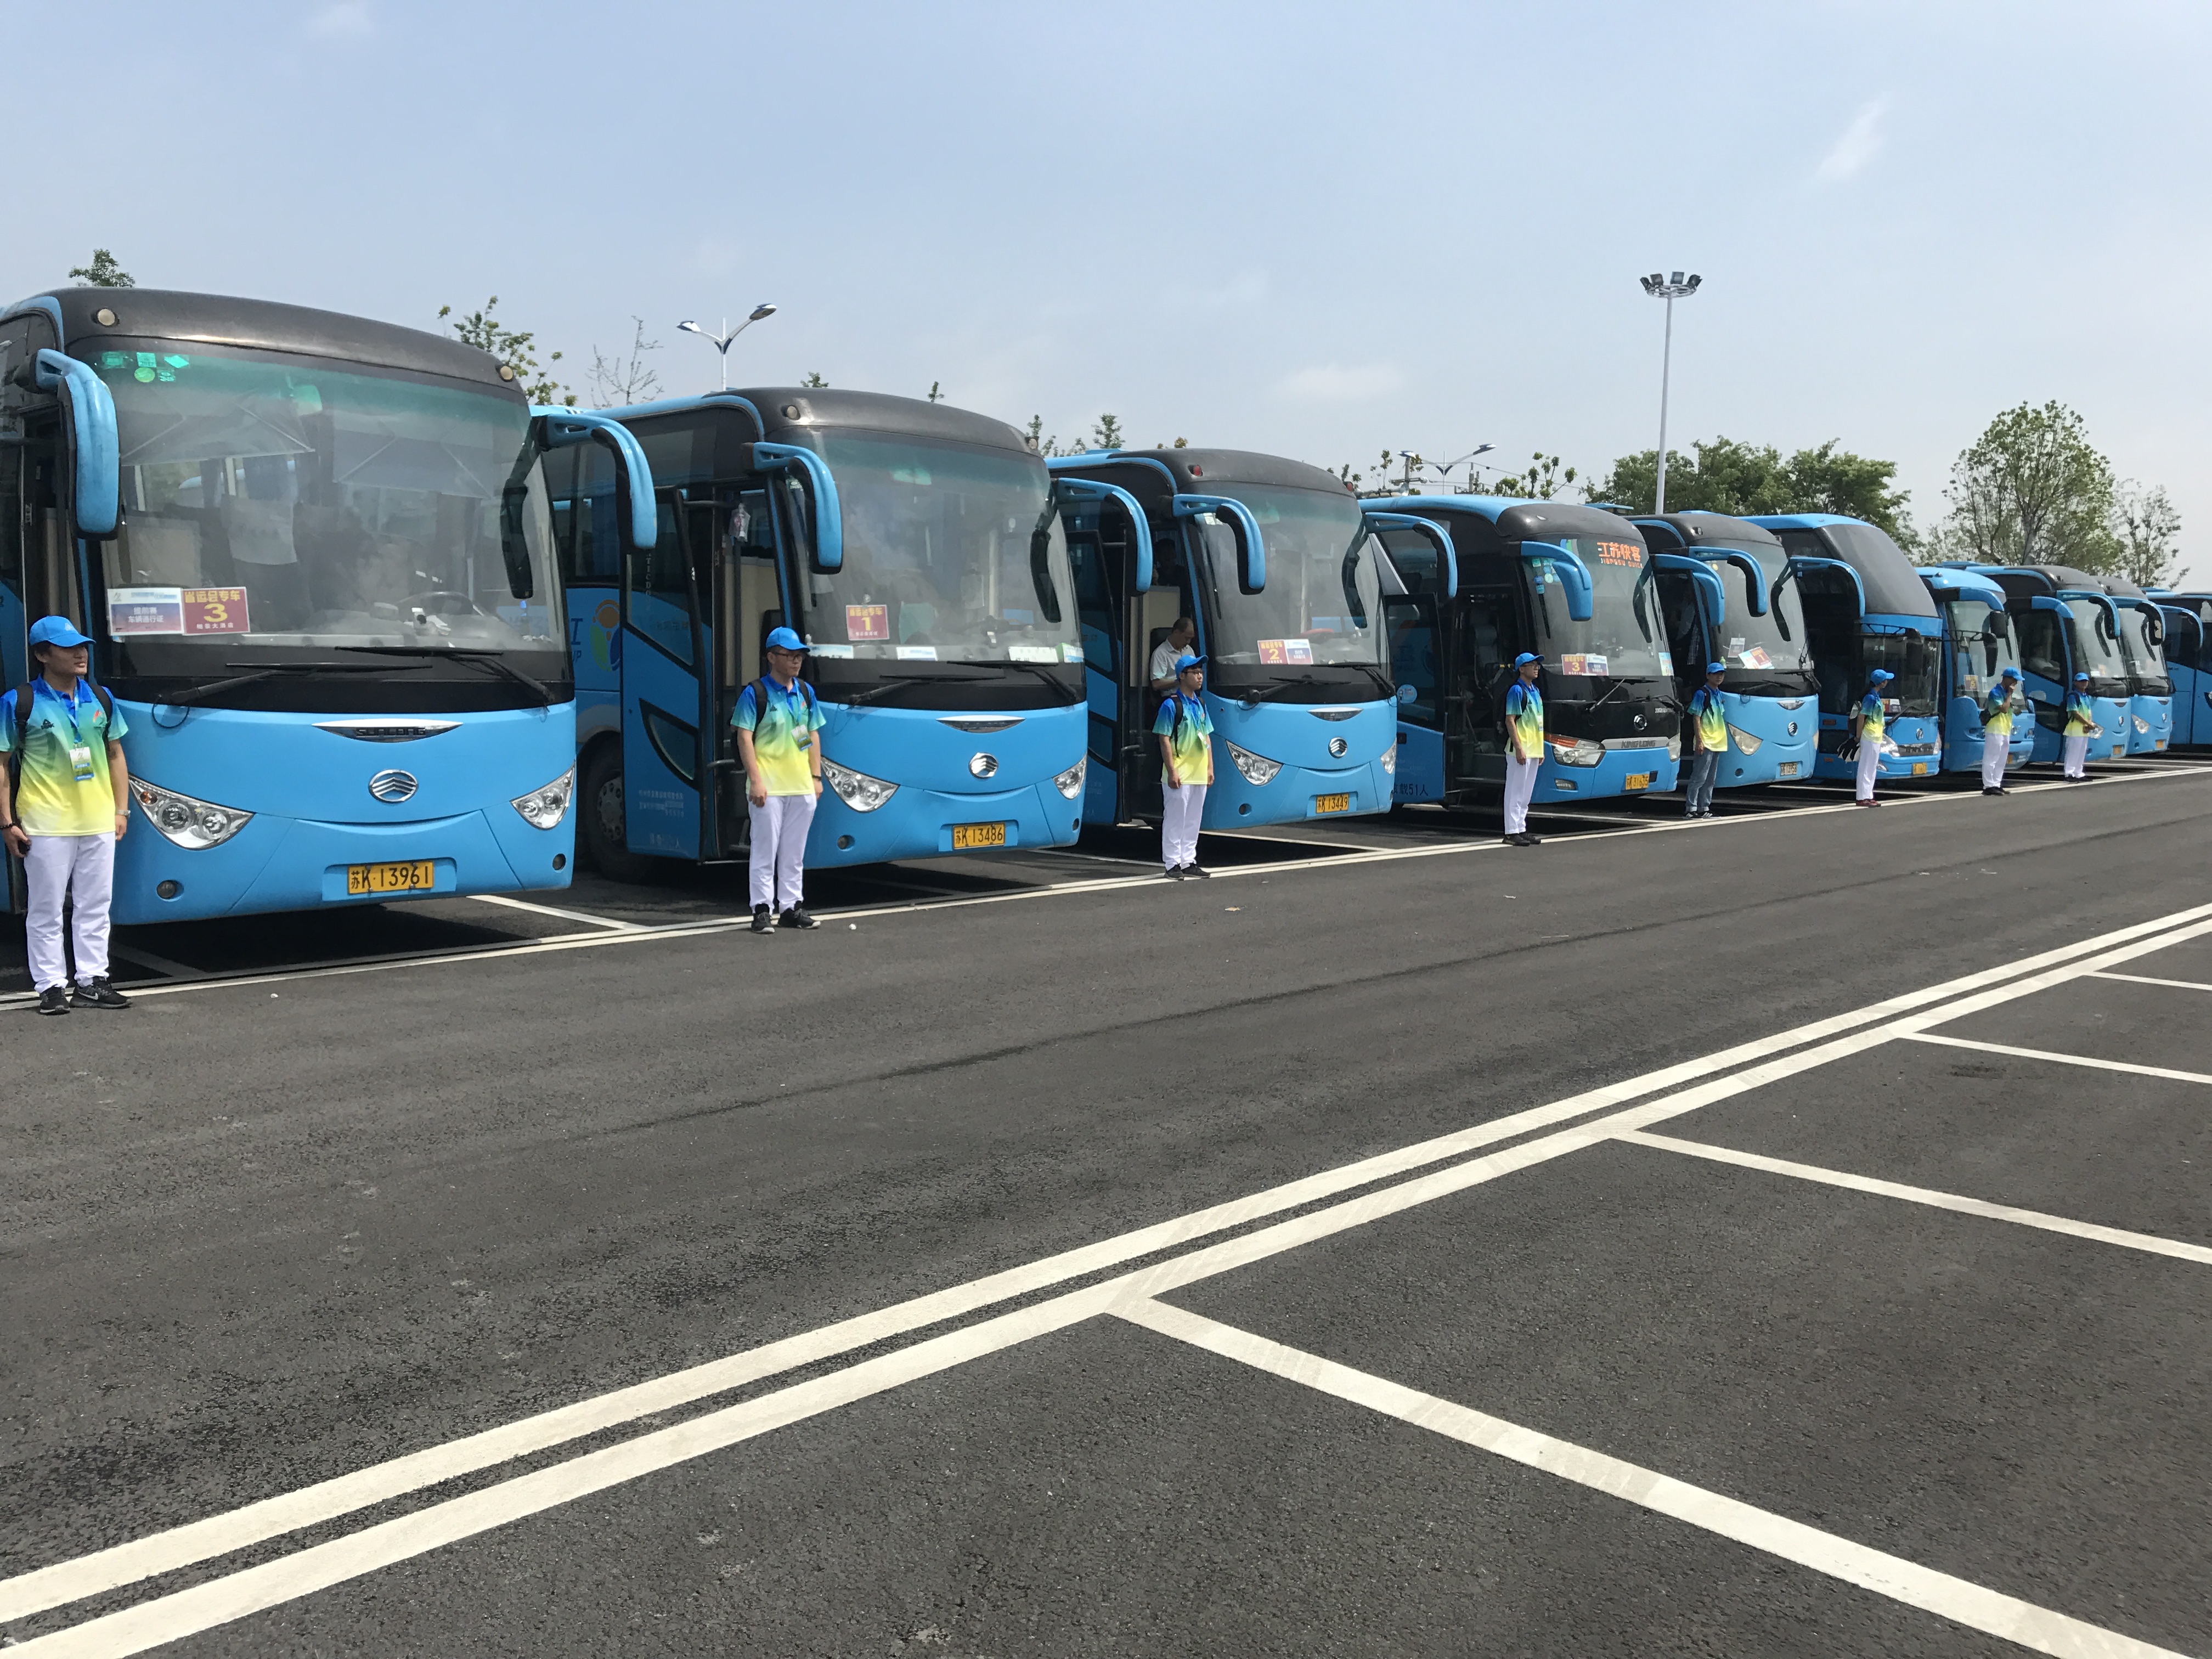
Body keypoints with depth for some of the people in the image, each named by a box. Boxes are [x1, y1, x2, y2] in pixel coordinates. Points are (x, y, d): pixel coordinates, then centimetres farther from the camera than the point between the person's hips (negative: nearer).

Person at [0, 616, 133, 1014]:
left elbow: (115, 755, 15)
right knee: (46, 910, 3)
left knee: (94, 906, 10)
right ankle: (51, 986, 11)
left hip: (99, 823, 4)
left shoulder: (100, 698, 8)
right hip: (45, 827, -4)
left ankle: (91, 981, 19)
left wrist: (121, 809, 9)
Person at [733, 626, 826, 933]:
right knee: (765, 850, -2)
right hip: (769, 787, -6)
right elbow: (744, 738, -9)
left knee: (795, 851, 11)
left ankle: (791, 906, 19)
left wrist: (816, 777, 10)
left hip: (802, 787, 6)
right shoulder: (755, 693, -6)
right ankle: (763, 910, 3)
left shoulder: (806, 692, 12)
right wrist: (755, 781, -16)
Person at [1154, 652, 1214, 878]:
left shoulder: (1200, 704, 13)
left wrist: (1210, 768, 12)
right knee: (1175, 819, -3)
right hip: (1180, 774, -7)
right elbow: (1164, 740, -12)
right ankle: (1173, 864, 2)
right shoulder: (1172, 705, -9)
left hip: (1199, 774, 7)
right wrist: (1172, 771, -17)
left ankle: (1188, 861, 19)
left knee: (1193, 820, 12)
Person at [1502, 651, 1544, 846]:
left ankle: (1521, 830, 19)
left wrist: (1541, 749, 18)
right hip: (1520, 750, -9)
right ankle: (1512, 832, -5)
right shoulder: (1516, 691, -10)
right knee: (1515, 792, -7)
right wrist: (1519, 748, -21)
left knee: (1526, 794, 13)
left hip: (1533, 750, 9)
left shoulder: (1535, 691, 17)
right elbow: (1510, 721, -15)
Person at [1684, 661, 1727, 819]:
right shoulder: (1701, 694, -8)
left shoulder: (1718, 694, 16)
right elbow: (1696, 718, -12)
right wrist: (1699, 741, -17)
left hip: (1717, 743, 8)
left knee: (1710, 779, 10)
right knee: (1699, 777, -9)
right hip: (1705, 743, -8)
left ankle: (1704, 808, 15)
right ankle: (1691, 809, -8)